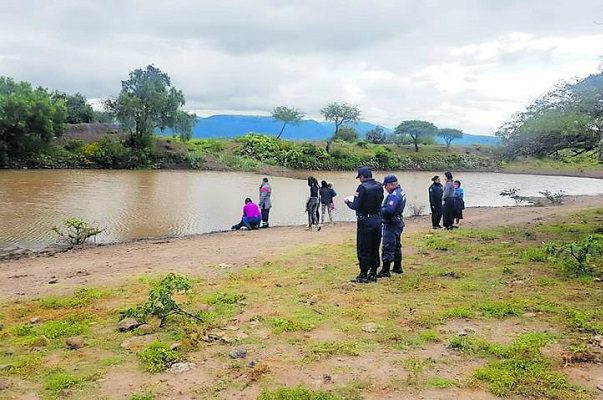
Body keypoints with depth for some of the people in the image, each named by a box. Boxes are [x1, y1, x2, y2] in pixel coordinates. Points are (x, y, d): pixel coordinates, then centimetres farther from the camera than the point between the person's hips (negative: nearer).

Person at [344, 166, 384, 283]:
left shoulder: (362, 187, -16)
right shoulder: (379, 186, 4)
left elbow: (356, 206, -18)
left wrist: (348, 202, 3)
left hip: (366, 221, -6)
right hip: (378, 220, 7)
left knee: (363, 249, 3)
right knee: (374, 248, 14)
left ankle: (363, 275, 7)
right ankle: (373, 274, 21)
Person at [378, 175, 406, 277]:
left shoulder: (394, 195, -22)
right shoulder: (401, 192, 10)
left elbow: (389, 210, -31)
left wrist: (379, 210, -15)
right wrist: (383, 207, 3)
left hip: (391, 224, -11)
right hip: (398, 222, 11)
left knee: (387, 248, -6)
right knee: (396, 245, 21)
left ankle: (385, 271, -3)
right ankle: (397, 267, 31)